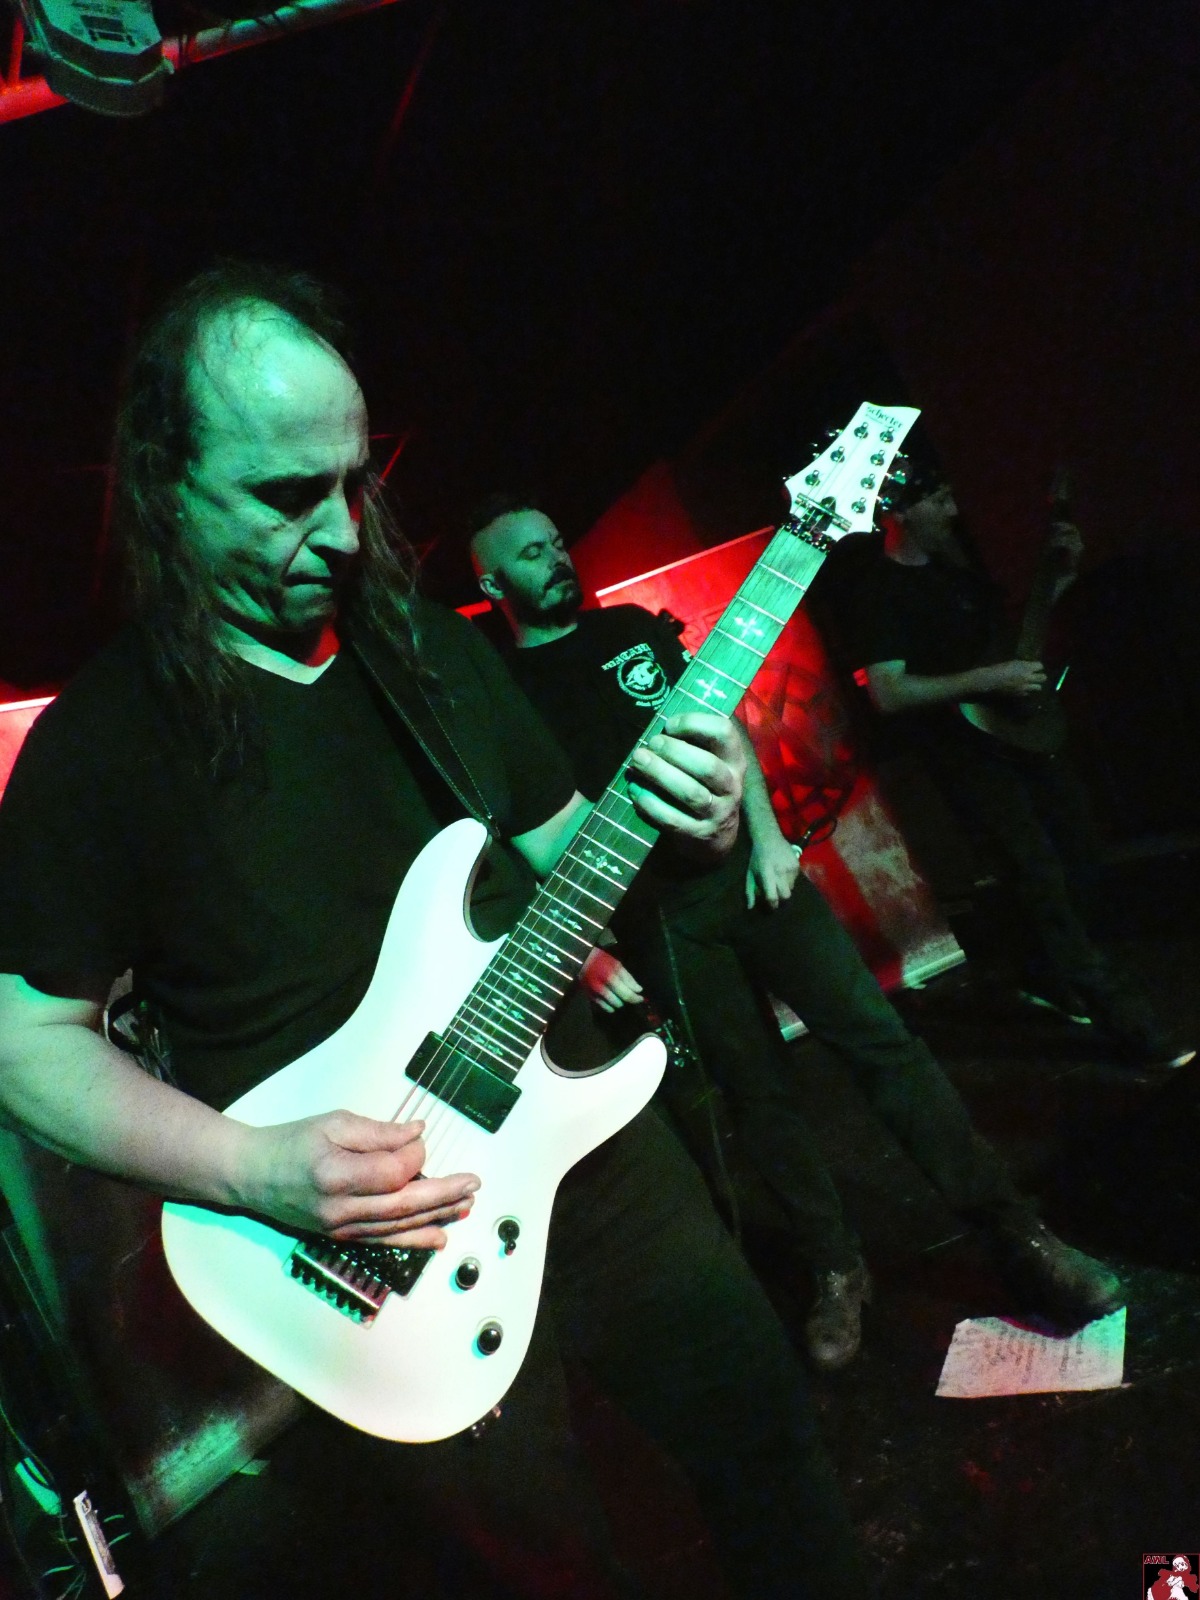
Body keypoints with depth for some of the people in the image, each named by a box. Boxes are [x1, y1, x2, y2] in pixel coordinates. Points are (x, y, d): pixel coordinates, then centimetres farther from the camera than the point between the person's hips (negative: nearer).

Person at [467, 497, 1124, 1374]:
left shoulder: (633, 627, 11)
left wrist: (767, 834, 0)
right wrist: (581, 948, -13)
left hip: (748, 866, 3)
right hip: (659, 916, -3)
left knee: (880, 1036, -1)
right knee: (758, 1093, 5)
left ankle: (1018, 1235, 10)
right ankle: (837, 1273, 25)